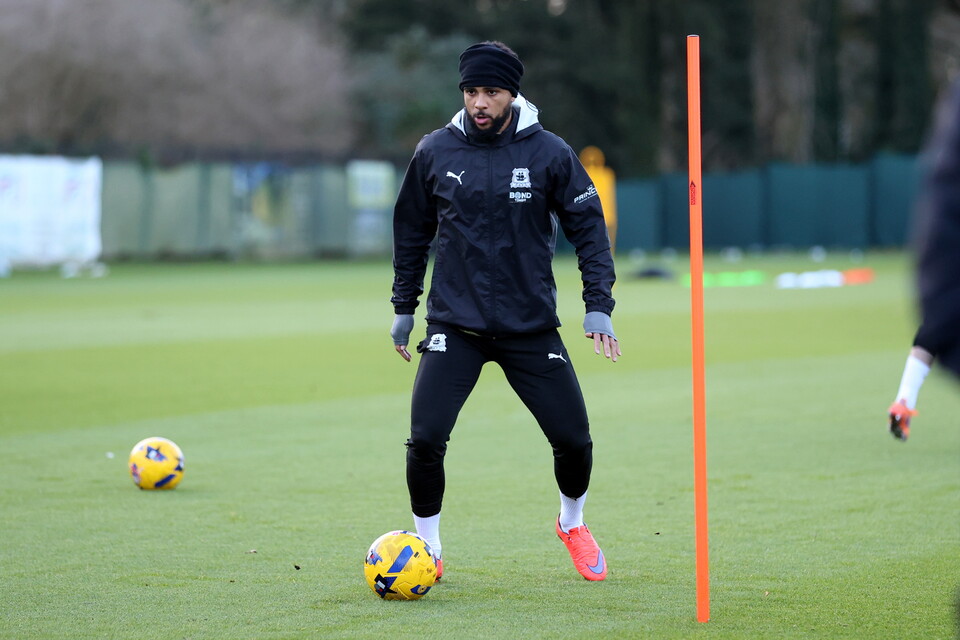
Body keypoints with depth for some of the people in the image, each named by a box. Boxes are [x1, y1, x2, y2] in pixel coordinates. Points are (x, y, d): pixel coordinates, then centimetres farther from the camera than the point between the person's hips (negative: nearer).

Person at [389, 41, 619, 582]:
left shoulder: (550, 154, -5)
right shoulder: (435, 152, -1)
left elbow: (589, 229, 0)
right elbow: (413, 233, 12)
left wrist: (599, 308, -8)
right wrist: (404, 308, 14)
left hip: (532, 327, 0)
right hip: (454, 324, 0)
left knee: (573, 438, 0)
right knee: (425, 439, -14)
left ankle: (573, 523, 32)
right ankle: (428, 545, 10)